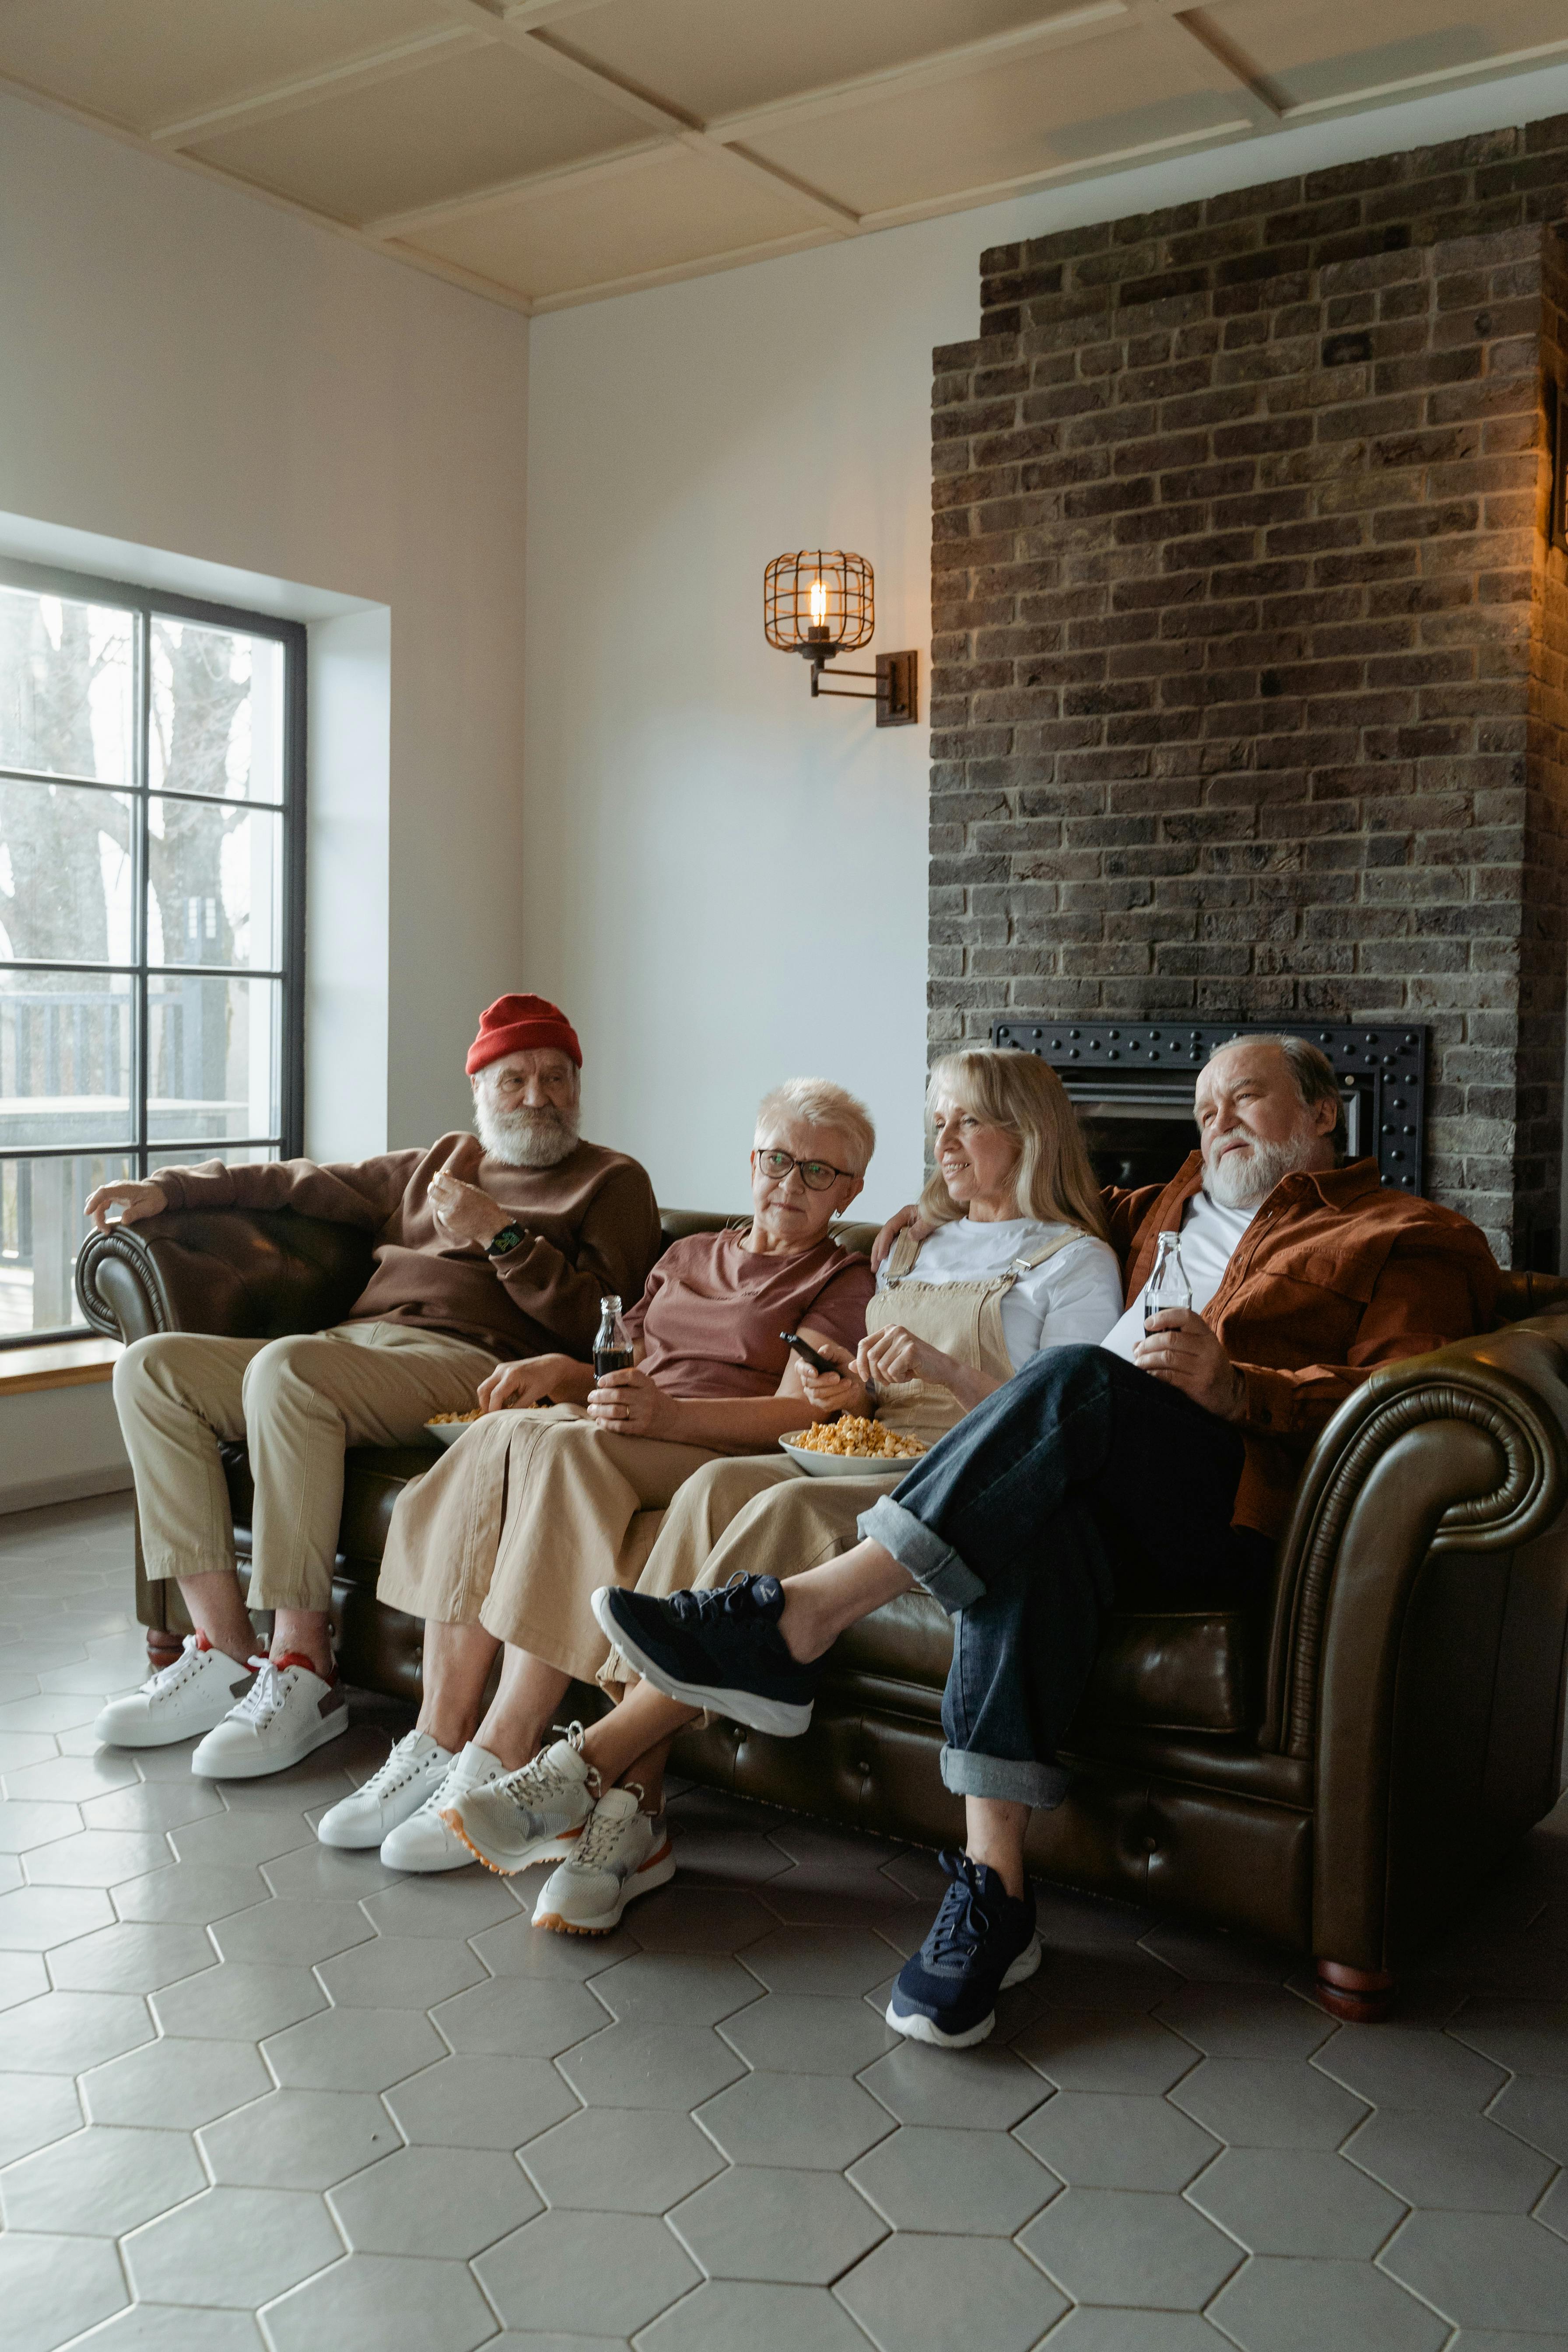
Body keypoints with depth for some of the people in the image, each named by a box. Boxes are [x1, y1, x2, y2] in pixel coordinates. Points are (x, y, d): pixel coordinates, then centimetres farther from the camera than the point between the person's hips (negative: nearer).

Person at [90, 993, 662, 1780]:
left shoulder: (612, 1182, 13)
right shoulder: (433, 1166, 30)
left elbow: (600, 1324, -1)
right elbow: (301, 1184, 29)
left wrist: (504, 1238, -10)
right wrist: (165, 1190, 20)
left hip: (463, 1361, -7)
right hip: (351, 1346, 7)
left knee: (286, 1368, -34)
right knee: (151, 1368, -10)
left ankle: (303, 1670, -28)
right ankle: (225, 1651, -15)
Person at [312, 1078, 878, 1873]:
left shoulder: (843, 1280, 9)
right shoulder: (687, 1257, 29)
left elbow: (800, 1412, -7)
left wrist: (668, 1413, -23)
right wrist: (561, 1370, 3)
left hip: (722, 1453, -5)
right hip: (628, 1440, 5)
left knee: (560, 1446, -34)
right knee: (500, 1433, -27)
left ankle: (500, 1763, -36)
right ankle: (438, 1741, -29)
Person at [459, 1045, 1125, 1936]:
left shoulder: (1076, 1260, 8)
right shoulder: (916, 1250, 28)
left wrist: (945, 1368, -15)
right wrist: (853, 1392, 7)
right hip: (867, 1462, 6)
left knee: (787, 1510, -35)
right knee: (718, 1485, -28)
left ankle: (593, 1763, -34)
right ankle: (636, 1807, -34)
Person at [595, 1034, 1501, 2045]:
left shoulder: (1411, 1237, 16)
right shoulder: (1178, 1201, 35)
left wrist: (1233, 1387, -17)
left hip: (1232, 1505, -4)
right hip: (1097, 1478, 5)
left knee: (1078, 1379, -34)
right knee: (1032, 1525, -34)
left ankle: (799, 1620, -37)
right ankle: (993, 1887, -36)